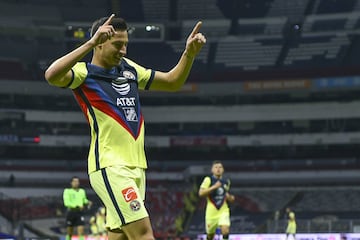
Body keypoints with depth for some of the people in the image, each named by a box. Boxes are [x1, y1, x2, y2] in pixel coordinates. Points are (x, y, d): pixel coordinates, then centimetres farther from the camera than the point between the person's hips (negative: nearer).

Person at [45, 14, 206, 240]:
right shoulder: (84, 72, -4)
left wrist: (190, 54, 7)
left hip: (136, 166, 8)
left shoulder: (129, 69, 17)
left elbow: (173, 82, 23)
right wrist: (90, 43, -30)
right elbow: (52, 75, -25)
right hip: (109, 167, -8)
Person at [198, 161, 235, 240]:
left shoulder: (226, 181, 9)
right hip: (211, 212, -2)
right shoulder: (208, 179, -6)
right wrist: (214, 187, -24)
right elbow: (201, 193, -18)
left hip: (223, 211, 2)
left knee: (225, 231, -21)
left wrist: (230, 197, 6)